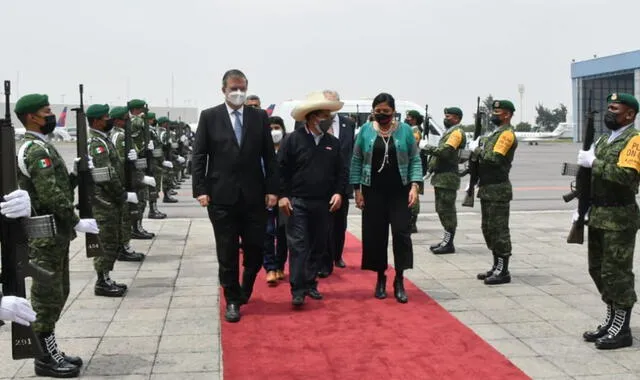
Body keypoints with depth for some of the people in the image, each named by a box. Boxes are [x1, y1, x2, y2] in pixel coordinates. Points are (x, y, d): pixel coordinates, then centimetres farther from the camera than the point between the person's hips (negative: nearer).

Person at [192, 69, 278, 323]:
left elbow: (269, 156, 5)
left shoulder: (260, 117, 6)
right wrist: (200, 190, -7)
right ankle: (232, 300, 17)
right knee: (227, 252, 4)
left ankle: (245, 290, 29)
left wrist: (272, 189, -1)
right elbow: (199, 156, 1)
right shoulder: (209, 117, 2)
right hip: (222, 195, -1)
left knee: (256, 248, 4)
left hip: (254, 195, 2)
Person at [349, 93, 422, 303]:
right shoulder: (366, 130, 3)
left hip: (400, 192, -1)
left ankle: (399, 280, 3)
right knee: (376, 235, 4)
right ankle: (381, 277, 19)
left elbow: (415, 160, 2)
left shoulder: (404, 130, 1)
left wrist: (414, 185, -9)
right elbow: (356, 161, 4)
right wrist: (357, 189, -1)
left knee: (401, 232, -6)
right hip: (373, 192, 1)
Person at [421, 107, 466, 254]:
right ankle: (446, 240, 21)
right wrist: (431, 166, 14)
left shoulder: (457, 132, -12)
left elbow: (445, 152, -23)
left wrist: (427, 147, -13)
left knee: (446, 210, -7)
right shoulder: (449, 132, 20)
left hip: (448, 178, -10)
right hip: (441, 177, 10)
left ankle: (449, 244, -2)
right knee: (442, 209, 14)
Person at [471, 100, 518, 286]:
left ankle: (503, 272, 1)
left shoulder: (507, 133, -13)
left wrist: (476, 148, -10)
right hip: (487, 188, 10)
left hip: (498, 190, -10)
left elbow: (494, 158, -22)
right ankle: (497, 267, 24)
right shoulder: (496, 133, 18)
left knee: (499, 230, -5)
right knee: (488, 229, 15)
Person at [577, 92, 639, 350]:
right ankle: (611, 320, 27)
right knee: (598, 270, 14)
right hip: (597, 216, 9)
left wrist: (594, 163, -20)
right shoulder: (604, 140, 16)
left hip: (619, 219, -9)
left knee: (616, 273, -3)